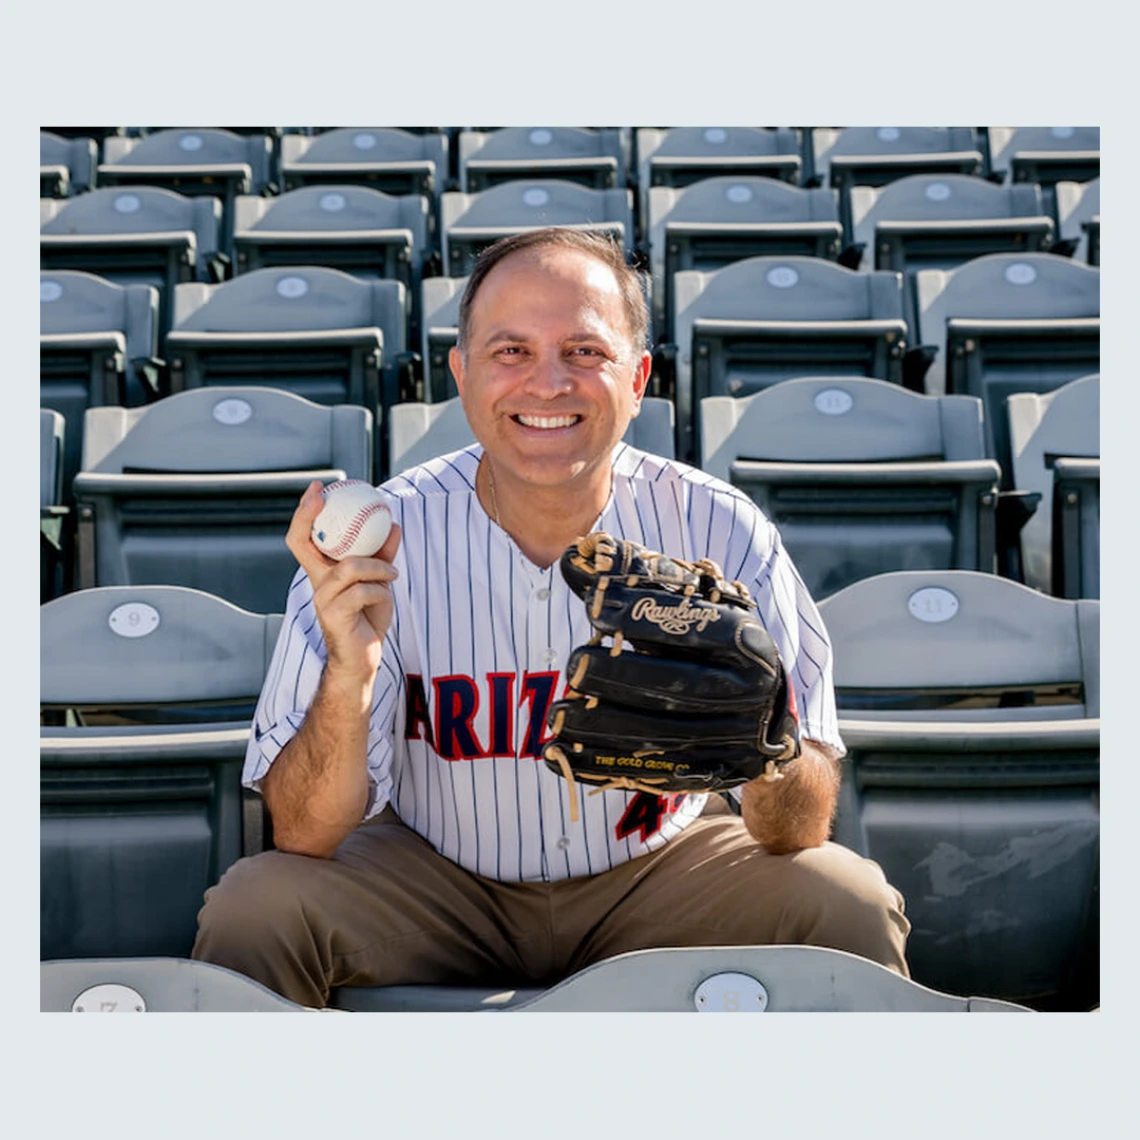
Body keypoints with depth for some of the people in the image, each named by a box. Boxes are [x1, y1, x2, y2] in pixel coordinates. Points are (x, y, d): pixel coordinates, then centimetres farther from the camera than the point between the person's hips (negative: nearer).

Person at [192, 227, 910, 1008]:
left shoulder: (720, 534, -16)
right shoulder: (379, 542, -17)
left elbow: (803, 833, -15)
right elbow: (305, 836, -18)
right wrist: (347, 674, -37)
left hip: (658, 872, 1)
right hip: (433, 878, 0)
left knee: (850, 906, -23)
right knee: (254, 909, -25)